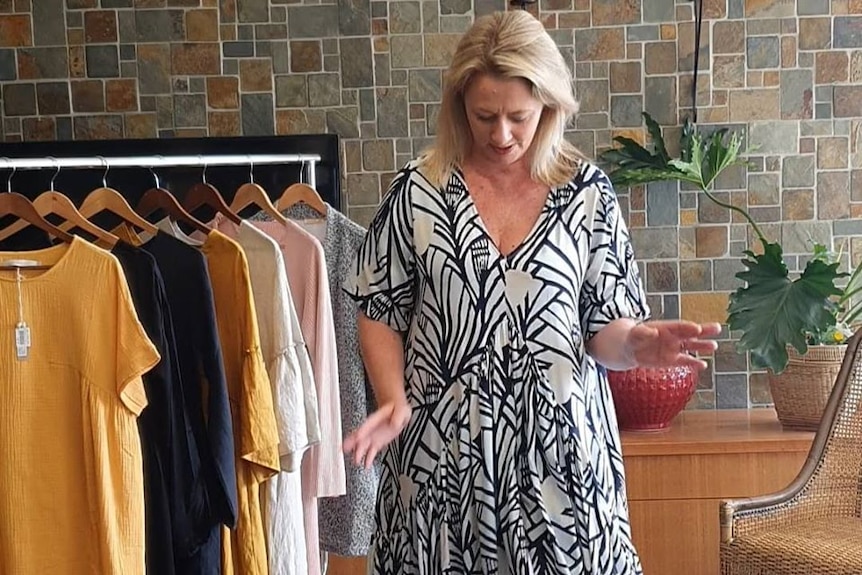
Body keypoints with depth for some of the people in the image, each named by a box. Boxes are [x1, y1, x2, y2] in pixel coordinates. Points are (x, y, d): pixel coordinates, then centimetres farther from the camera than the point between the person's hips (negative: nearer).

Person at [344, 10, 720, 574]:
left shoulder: (587, 192, -1)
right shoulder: (420, 190, -1)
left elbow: (603, 327, 1)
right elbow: (381, 312, 5)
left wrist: (636, 344, -21)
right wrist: (394, 401, -9)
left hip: (560, 446, 0)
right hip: (443, 450, 0)